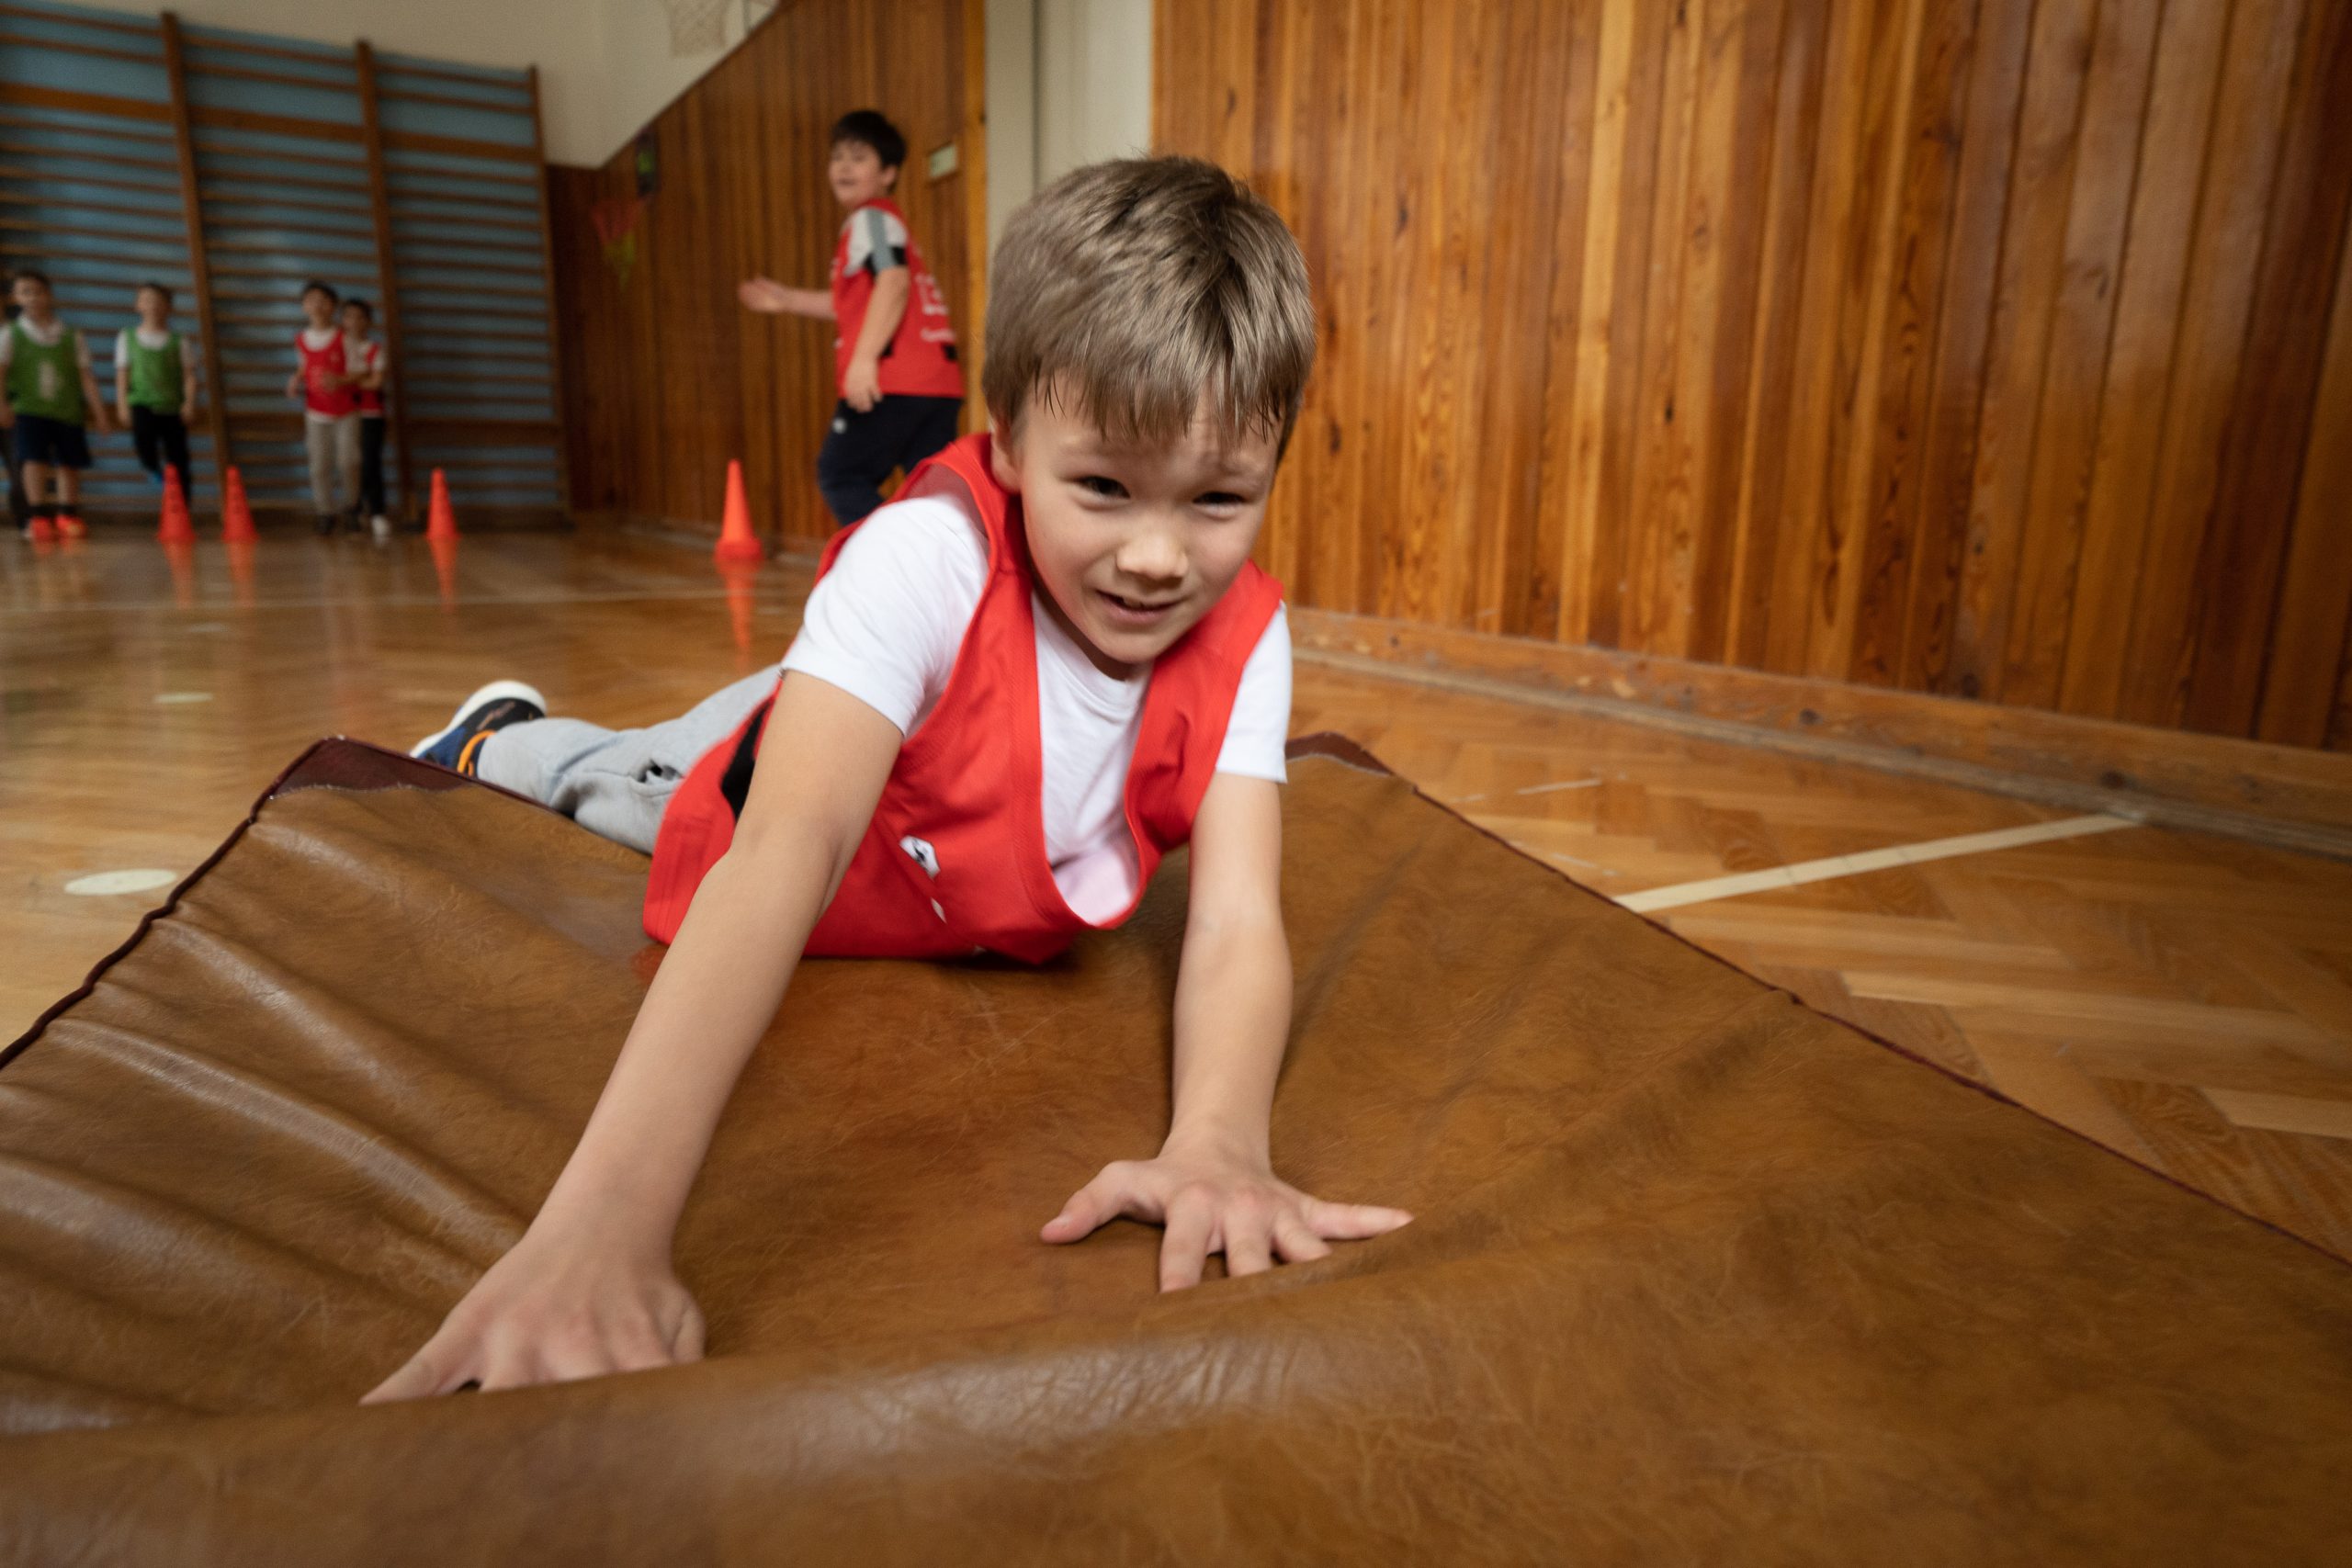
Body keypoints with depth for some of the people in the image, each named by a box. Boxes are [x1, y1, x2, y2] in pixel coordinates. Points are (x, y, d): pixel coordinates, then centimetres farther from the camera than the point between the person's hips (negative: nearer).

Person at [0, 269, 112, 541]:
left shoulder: (71, 337, 8)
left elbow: (85, 376, 6)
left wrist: (98, 411, 1)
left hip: (68, 409, 2)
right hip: (28, 408, -2)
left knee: (69, 462, 5)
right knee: (34, 459, -12)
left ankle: (67, 516, 16)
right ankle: (39, 517, -12)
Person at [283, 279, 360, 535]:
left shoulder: (343, 338, -7)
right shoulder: (301, 339, 5)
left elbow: (355, 374, -7)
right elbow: (302, 368, 19)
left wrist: (341, 381, -27)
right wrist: (295, 382, -1)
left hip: (346, 411, -3)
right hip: (316, 412, 3)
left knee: (348, 462, -7)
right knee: (320, 466, 1)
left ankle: (354, 506, 16)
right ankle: (326, 512, 11)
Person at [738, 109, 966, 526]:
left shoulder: (871, 217, -2)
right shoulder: (877, 220, 28)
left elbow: (894, 281, -20)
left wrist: (864, 357, -26)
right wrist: (787, 299, 35)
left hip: (894, 380, -9)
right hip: (938, 381, 9)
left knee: (840, 475, 0)